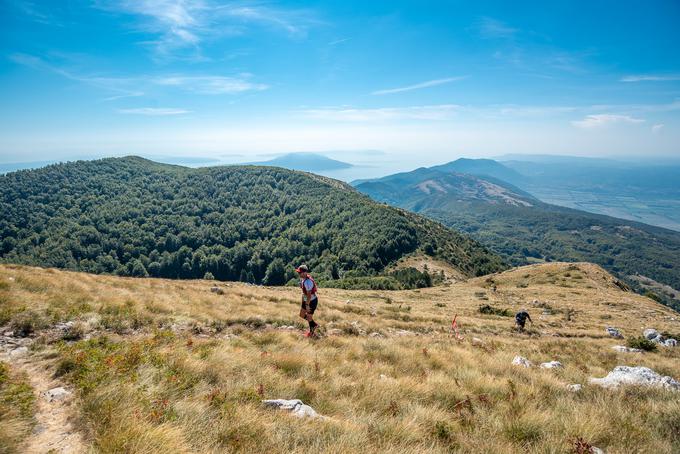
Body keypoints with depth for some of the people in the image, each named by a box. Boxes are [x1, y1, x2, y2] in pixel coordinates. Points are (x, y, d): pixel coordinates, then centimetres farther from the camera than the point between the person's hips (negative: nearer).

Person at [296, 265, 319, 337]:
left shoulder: (308, 281, -32)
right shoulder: (302, 278, -1)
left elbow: (309, 295, -30)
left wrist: (307, 305, -24)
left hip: (312, 301, -9)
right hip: (306, 300, 9)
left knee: (309, 317, 7)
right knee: (302, 315, 17)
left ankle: (311, 332, 31)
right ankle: (314, 324, 36)